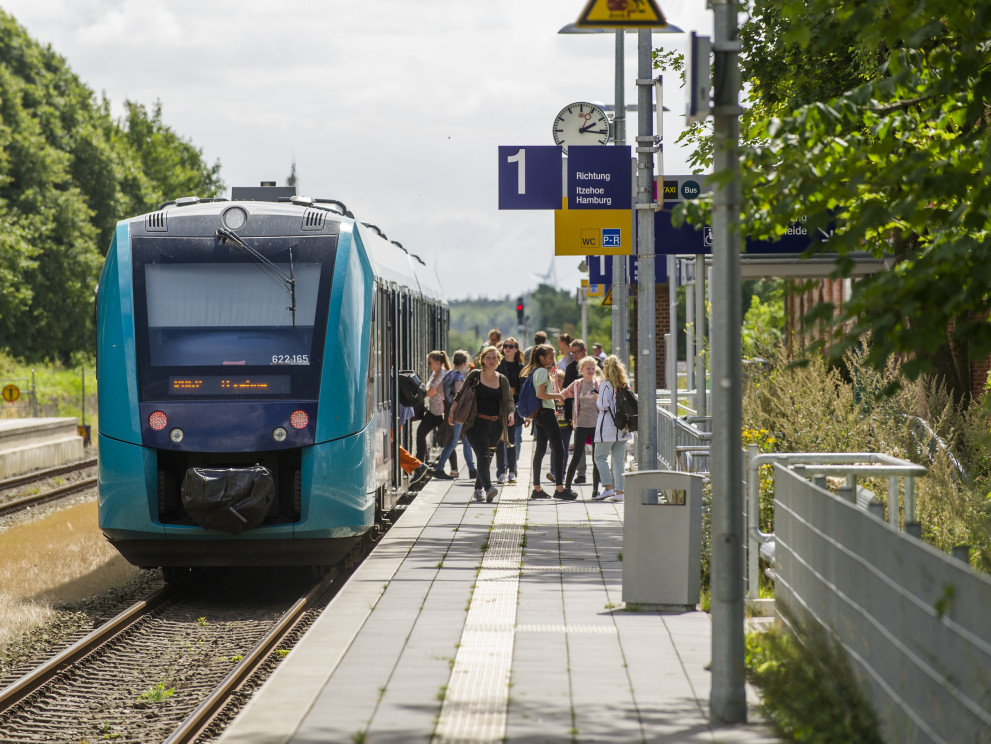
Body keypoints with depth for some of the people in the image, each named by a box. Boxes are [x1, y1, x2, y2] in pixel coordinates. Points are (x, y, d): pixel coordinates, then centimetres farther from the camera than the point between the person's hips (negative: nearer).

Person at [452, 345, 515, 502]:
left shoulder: (503, 380, 10)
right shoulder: (474, 376, 2)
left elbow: (508, 400, 4)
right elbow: (461, 395, 8)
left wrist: (511, 413, -15)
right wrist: (452, 412, 6)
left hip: (495, 424, 4)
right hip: (477, 423, -4)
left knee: (488, 457, 9)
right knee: (483, 455, -18)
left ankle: (478, 489, 24)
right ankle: (488, 488, -29)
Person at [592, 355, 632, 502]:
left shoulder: (606, 385, -11)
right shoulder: (625, 385, 8)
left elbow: (603, 405, -15)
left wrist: (596, 398, 2)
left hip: (607, 427, -6)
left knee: (600, 457, 3)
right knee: (619, 460, 8)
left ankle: (608, 487, -9)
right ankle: (619, 491, 4)